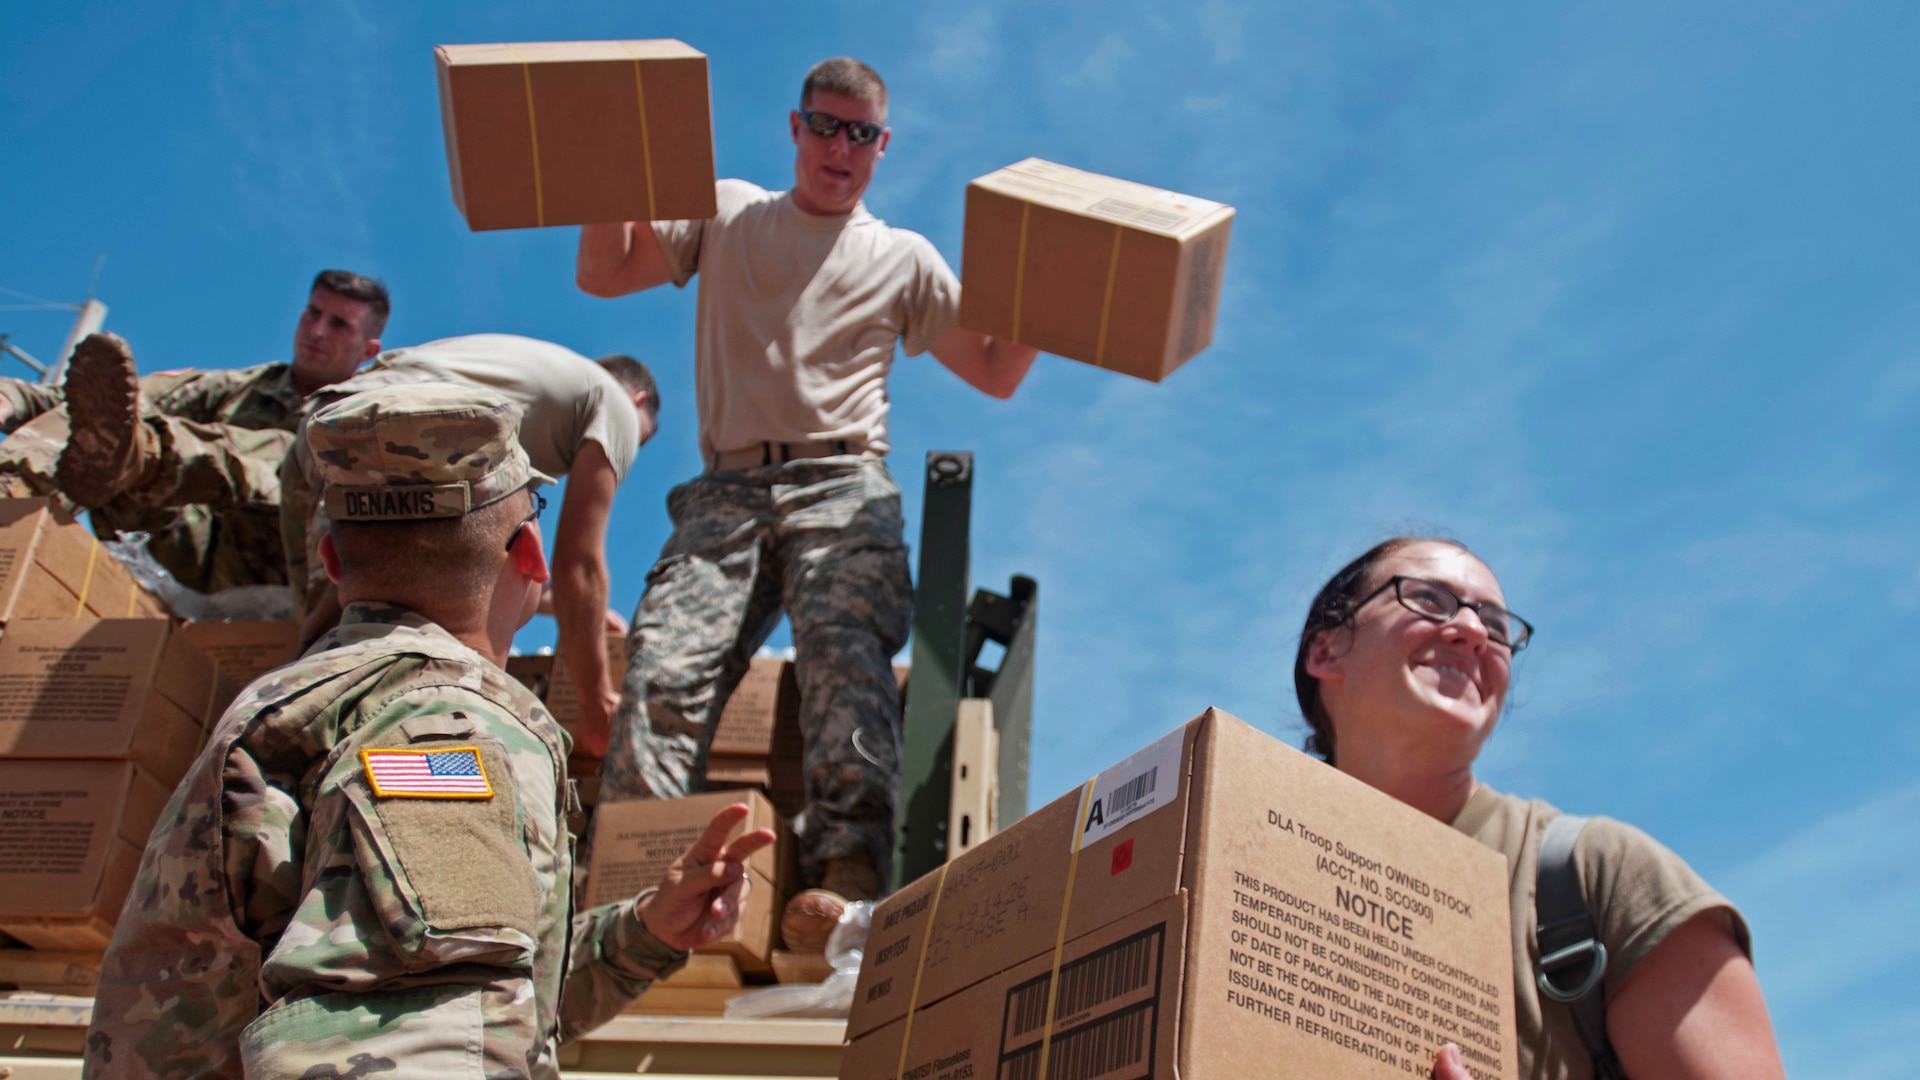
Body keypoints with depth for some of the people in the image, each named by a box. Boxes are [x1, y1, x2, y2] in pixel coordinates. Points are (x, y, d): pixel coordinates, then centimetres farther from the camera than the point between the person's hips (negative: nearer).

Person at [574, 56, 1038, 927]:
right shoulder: (727, 212, 27)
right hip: (726, 493, 1)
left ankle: (848, 884, -44)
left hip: (842, 489, -1)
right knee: (661, 677, -23)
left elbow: (998, 372, 25)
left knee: (847, 660, -31)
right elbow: (601, 273, 17)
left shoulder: (904, 258, 27)